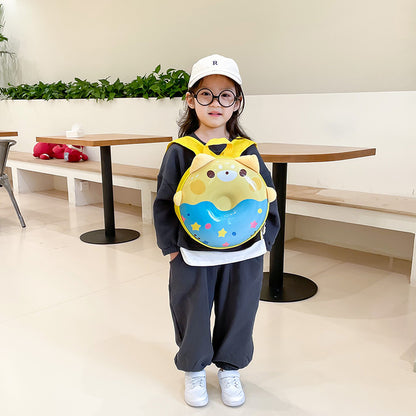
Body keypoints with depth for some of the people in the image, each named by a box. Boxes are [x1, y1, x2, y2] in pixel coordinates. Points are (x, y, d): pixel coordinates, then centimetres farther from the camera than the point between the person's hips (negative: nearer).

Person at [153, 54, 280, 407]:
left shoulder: (247, 150, -2)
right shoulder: (180, 152, -7)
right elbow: (164, 202, -2)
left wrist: (265, 239, 1)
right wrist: (170, 246, -3)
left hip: (243, 255, 2)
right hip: (193, 256, -1)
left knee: (238, 314, 15)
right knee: (192, 314, 13)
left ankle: (230, 369, 40)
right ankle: (194, 369, 39)